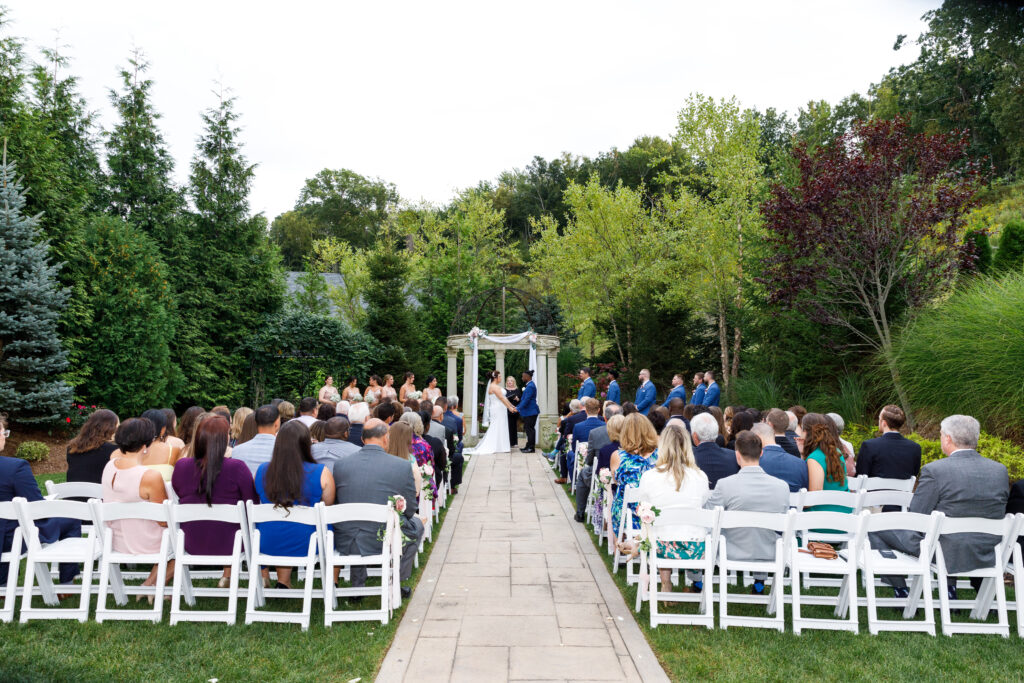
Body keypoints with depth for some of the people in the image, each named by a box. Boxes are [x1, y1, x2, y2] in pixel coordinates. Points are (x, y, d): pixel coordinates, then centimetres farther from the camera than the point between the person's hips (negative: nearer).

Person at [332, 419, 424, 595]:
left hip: (345, 543, 3)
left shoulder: (340, 464, -4)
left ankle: (357, 585, 34)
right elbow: (410, 510, 0)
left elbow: (335, 503, 9)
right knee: (417, 524, 27)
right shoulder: (402, 466, -11)